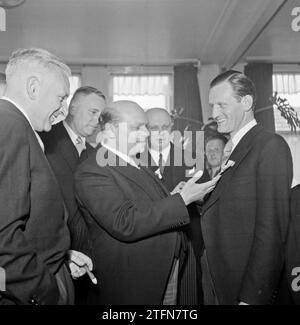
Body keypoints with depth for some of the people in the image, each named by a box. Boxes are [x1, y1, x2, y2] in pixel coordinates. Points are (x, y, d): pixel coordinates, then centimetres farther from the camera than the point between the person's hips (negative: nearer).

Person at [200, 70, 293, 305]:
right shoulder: (232, 151, 11)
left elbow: (272, 230, -20)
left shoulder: (271, 146, -14)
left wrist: (251, 298, -20)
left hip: (247, 287, -7)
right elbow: (220, 220, 9)